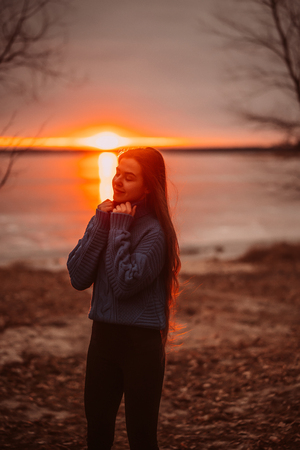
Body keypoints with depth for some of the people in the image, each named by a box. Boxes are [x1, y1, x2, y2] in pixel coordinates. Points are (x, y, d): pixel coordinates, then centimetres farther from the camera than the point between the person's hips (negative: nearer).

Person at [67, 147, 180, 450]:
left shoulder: (153, 231, -14)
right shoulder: (104, 218, 4)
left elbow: (124, 285, -23)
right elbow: (78, 278, -4)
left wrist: (119, 230, -17)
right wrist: (100, 226, -10)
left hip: (141, 342, -6)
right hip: (103, 335, 6)